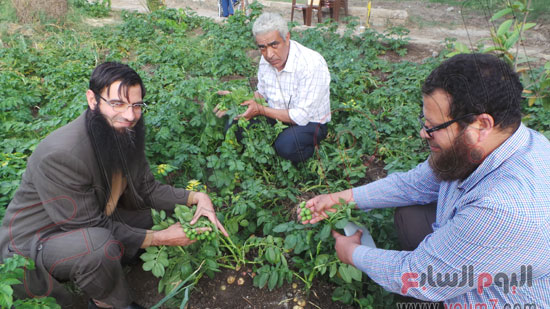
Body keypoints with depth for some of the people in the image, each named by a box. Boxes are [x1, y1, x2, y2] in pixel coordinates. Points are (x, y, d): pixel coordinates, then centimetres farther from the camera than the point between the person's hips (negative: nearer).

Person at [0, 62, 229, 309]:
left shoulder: (124, 133, -10)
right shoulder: (59, 156, -33)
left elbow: (147, 188, -1)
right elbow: (92, 225, -27)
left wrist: (196, 197, -13)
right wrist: (160, 238, -23)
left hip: (91, 223, 8)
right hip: (32, 243, -8)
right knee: (99, 245, -34)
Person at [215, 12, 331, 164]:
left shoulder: (312, 64, -29)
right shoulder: (266, 59, -5)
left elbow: (301, 116, -27)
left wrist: (260, 110, -22)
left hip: (309, 122, -6)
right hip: (277, 116, 7)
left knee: (287, 144, -36)